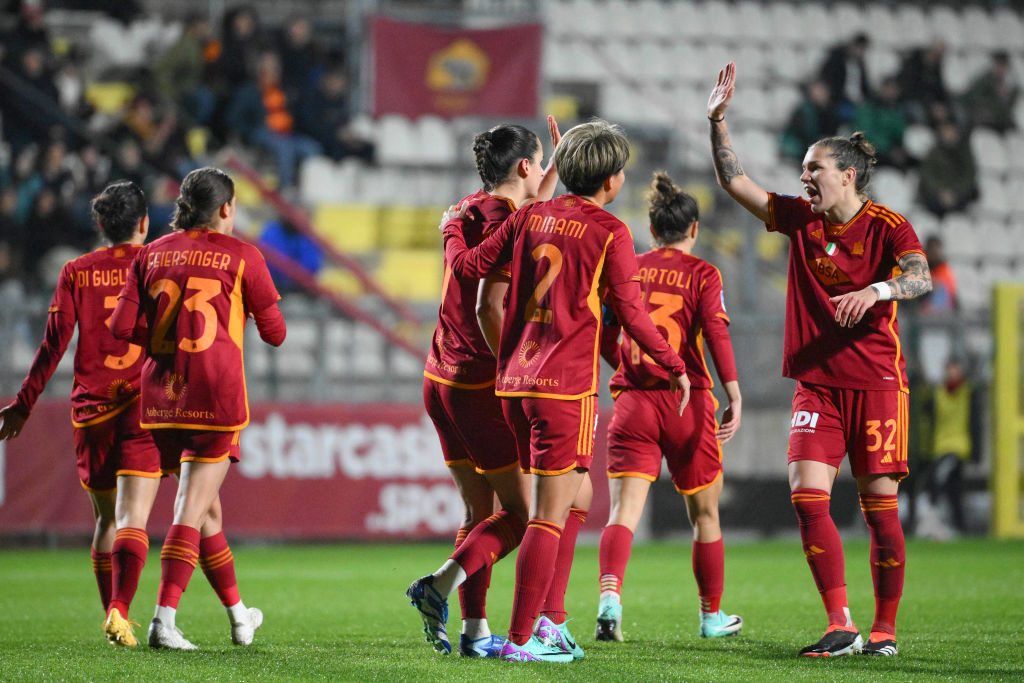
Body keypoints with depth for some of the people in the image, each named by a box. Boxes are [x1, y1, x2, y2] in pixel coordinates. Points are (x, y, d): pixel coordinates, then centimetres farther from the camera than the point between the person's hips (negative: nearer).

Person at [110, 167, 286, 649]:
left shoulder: (152, 254, 7)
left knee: (204, 501, 19)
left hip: (161, 393, 4)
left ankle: (237, 614, 29)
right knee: (192, 510, -5)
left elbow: (122, 326, 0)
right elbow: (275, 333, 2)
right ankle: (163, 620, -16)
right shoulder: (240, 255, -2)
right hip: (215, 394, -4)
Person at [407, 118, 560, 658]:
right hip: (481, 385, -8)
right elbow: (489, 309, -24)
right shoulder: (504, 224, -15)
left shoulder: (470, 211, 11)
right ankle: (441, 586, -18)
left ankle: (474, 630, 5)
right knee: (516, 514, 0)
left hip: (441, 380, 8)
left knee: (479, 511, 11)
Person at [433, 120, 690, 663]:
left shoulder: (531, 216, 9)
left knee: (571, 500, 19)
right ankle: (521, 638, -8)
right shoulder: (609, 232, -6)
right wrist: (674, 366, 6)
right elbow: (630, 312, -6)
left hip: (515, 383, 7)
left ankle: (547, 622, 18)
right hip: (567, 385, -7)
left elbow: (468, 266, 13)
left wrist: (452, 231, 34)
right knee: (551, 514, -5)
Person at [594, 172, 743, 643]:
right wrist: (734, 397, -16)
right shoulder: (702, 274, 0)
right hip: (687, 403, -1)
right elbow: (716, 334, -13)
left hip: (632, 403, 1)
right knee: (705, 514, 15)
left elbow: (605, 340, 10)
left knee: (624, 510, -8)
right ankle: (712, 616, 26)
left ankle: (610, 593, -34)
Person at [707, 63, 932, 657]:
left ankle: (885, 629, 8)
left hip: (877, 384, -4)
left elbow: (922, 277, -23)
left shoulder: (887, 226, -6)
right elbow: (736, 183, 12)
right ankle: (840, 626, -9)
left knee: (880, 507, -2)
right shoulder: (801, 220, 8)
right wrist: (718, 122, 3)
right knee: (807, 495, -11)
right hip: (818, 385, 4)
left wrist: (875, 290, -41)